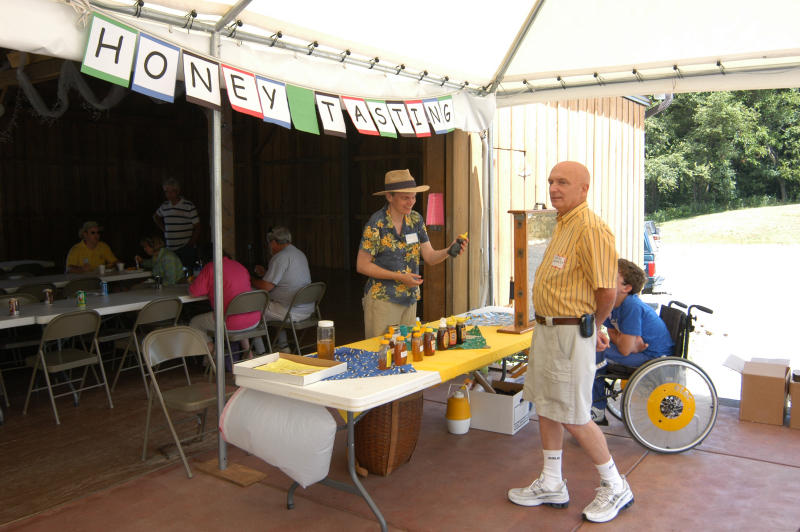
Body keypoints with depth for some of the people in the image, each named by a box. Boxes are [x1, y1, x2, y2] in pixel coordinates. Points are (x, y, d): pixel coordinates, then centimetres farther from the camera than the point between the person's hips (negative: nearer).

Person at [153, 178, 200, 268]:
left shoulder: (189, 206, -3)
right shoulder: (164, 206, 12)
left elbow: (197, 227, -3)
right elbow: (156, 217, 33)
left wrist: (190, 244, -12)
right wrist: (163, 229, 18)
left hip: (186, 250, -5)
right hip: (170, 250, 5)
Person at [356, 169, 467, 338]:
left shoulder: (415, 219, 4)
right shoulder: (376, 223, -13)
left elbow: (430, 257, 4)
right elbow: (362, 265, -12)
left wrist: (449, 250, -17)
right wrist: (400, 277, -17)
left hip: (409, 299, 6)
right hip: (382, 300, -5)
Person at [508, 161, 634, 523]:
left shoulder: (590, 229, -20)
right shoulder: (562, 224, 13)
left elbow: (606, 292, -22)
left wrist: (591, 327, -4)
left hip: (571, 334, -10)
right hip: (546, 330, 10)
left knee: (573, 418, 0)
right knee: (546, 407, 16)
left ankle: (616, 487, 21)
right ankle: (552, 485, 30)